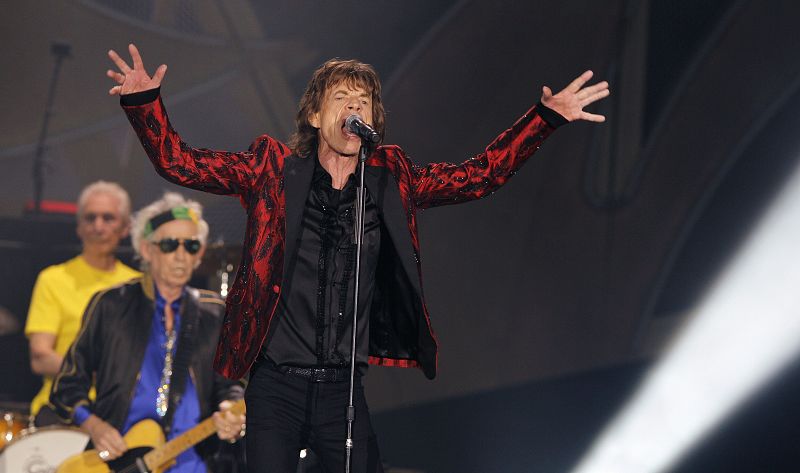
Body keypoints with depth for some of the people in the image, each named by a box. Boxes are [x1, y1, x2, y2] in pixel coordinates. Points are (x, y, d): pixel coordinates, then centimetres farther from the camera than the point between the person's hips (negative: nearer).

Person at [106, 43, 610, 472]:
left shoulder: (392, 179, 6)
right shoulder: (275, 170, 0)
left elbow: (481, 175, 10)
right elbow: (179, 163, -1)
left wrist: (548, 116, 3)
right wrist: (145, 101, -16)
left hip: (343, 390, 2)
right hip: (277, 386, -2)